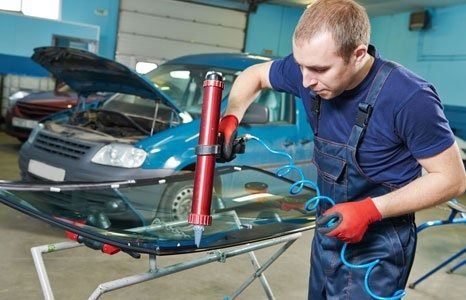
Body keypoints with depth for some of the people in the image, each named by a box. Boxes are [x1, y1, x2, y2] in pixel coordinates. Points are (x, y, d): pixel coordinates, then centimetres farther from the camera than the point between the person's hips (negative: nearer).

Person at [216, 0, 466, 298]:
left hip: (377, 246, -6)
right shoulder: (310, 68, -12)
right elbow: (254, 75, 6)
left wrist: (370, 209, -28)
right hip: (329, 229, 6)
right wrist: (230, 120, -13)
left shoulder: (410, 98, -28)